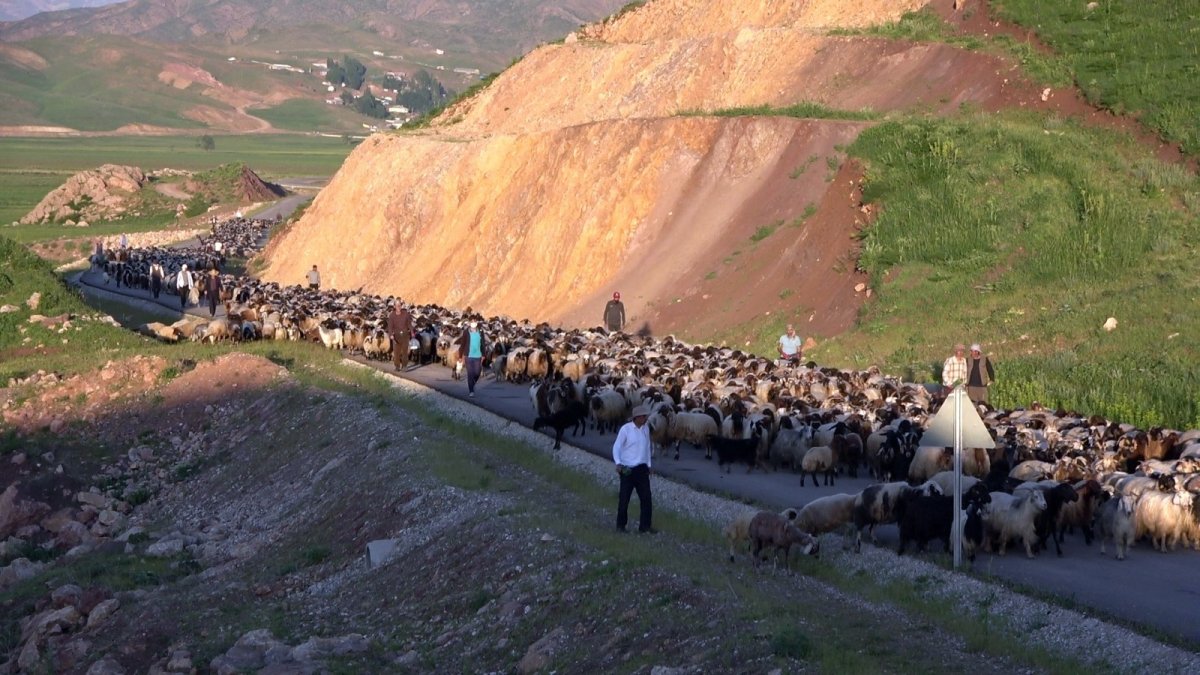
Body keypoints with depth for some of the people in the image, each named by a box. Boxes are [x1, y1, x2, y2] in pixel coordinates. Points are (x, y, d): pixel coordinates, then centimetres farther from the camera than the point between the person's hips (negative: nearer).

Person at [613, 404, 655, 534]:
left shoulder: (646, 429, 7)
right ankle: (621, 525, 12)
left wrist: (648, 465, 17)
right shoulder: (626, 429, -10)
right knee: (624, 499, 1)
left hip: (642, 469, 5)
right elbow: (616, 447, -8)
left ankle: (645, 526, 7)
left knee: (646, 498, 1)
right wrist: (618, 463, -20)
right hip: (627, 469, -5)